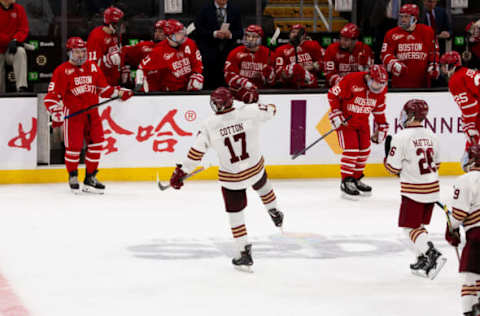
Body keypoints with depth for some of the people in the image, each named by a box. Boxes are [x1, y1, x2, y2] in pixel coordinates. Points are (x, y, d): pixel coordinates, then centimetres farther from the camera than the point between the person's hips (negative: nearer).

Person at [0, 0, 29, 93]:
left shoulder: (19, 9, 2)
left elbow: (23, 30, -3)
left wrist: (15, 41, -21)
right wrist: (9, 41, -19)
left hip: (12, 50, 1)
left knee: (20, 52, -34)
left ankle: (22, 87, -38)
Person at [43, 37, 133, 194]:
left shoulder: (93, 67, 11)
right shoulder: (62, 71, -5)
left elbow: (103, 88, 18)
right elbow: (53, 94, -9)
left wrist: (119, 92, 4)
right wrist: (56, 112, -22)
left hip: (92, 113, 5)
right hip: (73, 113, -5)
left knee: (96, 144, 2)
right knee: (74, 146, -6)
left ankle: (90, 178, 14)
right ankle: (73, 177, 13)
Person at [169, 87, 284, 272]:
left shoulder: (209, 126, -18)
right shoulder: (249, 112, -16)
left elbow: (196, 153, -14)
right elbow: (270, 111, 4)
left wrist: (181, 173, -4)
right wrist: (270, 107, 28)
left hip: (231, 178, -3)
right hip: (255, 167, 3)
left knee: (235, 213, 11)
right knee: (262, 185, 37)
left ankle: (245, 253, 12)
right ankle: (275, 214, 59)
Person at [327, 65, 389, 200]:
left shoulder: (381, 89, -6)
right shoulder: (351, 80, -27)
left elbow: (379, 110, 10)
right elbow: (333, 94, -18)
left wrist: (381, 127, 11)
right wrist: (336, 115, -19)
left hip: (362, 121, 7)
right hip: (345, 119, -7)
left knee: (364, 150, 9)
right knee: (351, 150, -13)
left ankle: (356, 179, 26)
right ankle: (346, 182, -4)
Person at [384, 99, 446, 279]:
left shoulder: (401, 137, -15)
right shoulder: (430, 136, 6)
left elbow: (393, 168, -13)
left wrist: (387, 159, 7)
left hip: (414, 191, -7)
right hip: (432, 189, 7)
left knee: (409, 227, 1)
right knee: (419, 225, 19)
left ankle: (432, 255, -15)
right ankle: (423, 262, 17)